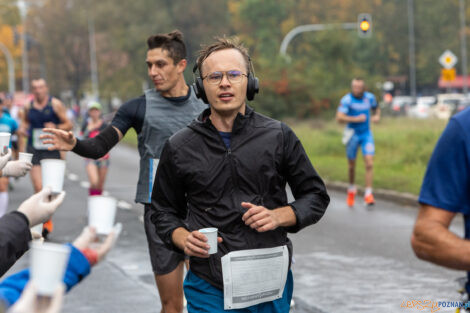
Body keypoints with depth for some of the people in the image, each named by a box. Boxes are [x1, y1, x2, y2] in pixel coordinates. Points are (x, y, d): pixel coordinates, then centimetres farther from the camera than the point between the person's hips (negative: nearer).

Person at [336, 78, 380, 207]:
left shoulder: (370, 97, 1)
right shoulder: (347, 99, -13)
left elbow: (376, 108, 22)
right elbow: (339, 117, -23)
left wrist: (377, 116, 1)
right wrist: (356, 119, -29)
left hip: (366, 134, 2)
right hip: (352, 134, -2)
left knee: (369, 163, -13)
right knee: (351, 165, 10)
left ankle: (368, 194, -11)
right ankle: (351, 189, 35)